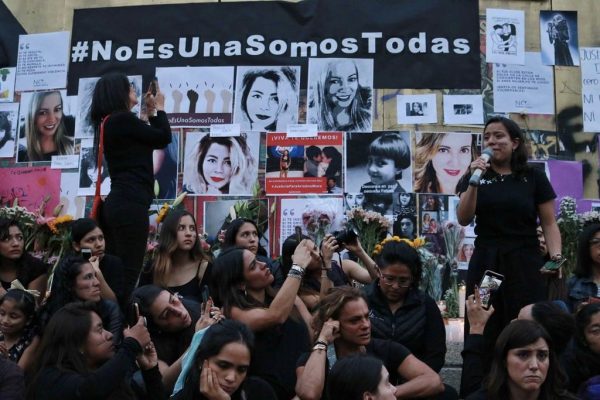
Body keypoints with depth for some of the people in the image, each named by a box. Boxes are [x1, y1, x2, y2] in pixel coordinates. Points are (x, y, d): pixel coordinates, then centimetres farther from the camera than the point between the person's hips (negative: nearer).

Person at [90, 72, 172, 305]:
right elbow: (164, 138, -2)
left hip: (117, 203, 10)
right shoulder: (123, 119, -9)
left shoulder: (111, 122, 19)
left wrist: (150, 112, 25)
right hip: (130, 204, -10)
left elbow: (153, 139, 25)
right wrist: (159, 108, 11)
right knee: (128, 275, -8)